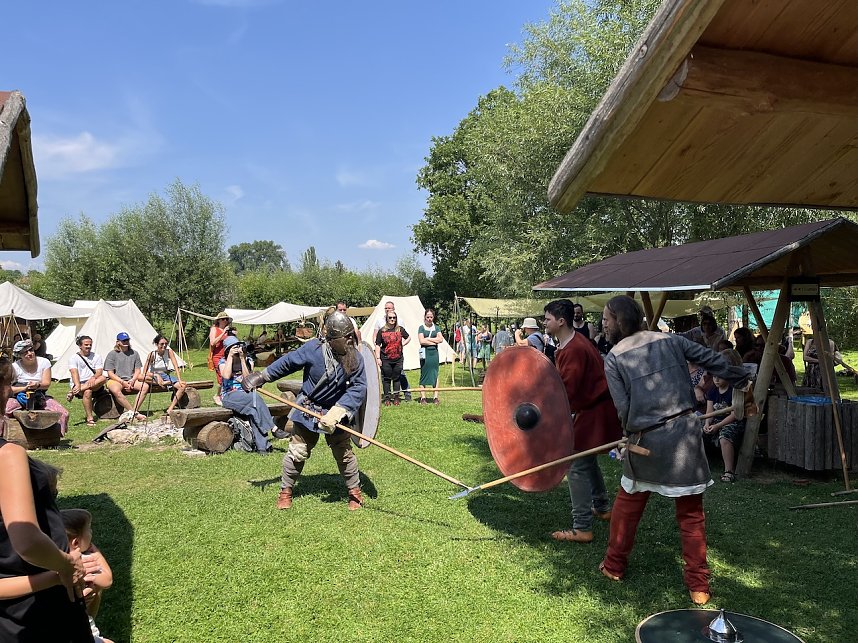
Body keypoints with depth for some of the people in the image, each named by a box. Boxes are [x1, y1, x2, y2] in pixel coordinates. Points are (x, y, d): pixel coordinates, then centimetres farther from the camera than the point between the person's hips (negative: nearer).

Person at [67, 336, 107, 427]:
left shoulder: (96, 356, 12)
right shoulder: (74, 358, 4)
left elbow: (99, 372, -2)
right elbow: (74, 372, -12)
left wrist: (93, 378, -26)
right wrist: (78, 385, -29)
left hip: (94, 385, 3)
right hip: (79, 384, -3)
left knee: (103, 378, -31)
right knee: (87, 392, -37)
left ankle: (73, 392, -35)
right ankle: (89, 418, -30)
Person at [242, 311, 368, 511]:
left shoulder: (356, 358, -17)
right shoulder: (314, 349, -21)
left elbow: (358, 388, -18)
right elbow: (288, 362, -7)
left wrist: (337, 413, -26)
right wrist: (261, 377, 0)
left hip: (335, 411, 1)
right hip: (308, 410, -1)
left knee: (344, 453, 7)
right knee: (297, 451, 5)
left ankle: (355, 491, 27)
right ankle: (286, 491, 25)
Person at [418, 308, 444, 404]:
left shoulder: (436, 328, 12)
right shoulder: (421, 327, 1)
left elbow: (441, 339, -2)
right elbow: (422, 341, -12)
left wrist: (428, 339, -8)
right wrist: (434, 341, -6)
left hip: (434, 353, 4)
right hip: (425, 353, -4)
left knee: (435, 375, 5)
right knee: (424, 375, -1)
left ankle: (435, 397, 10)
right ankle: (423, 397, 4)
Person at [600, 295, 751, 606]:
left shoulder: (613, 358, -5)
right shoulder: (671, 340, 5)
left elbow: (623, 408, -8)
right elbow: (713, 361, 10)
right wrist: (745, 380, 24)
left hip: (646, 439, -2)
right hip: (685, 431, 2)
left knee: (627, 503, 18)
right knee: (691, 512, 11)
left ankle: (614, 566, 31)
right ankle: (698, 585, 16)